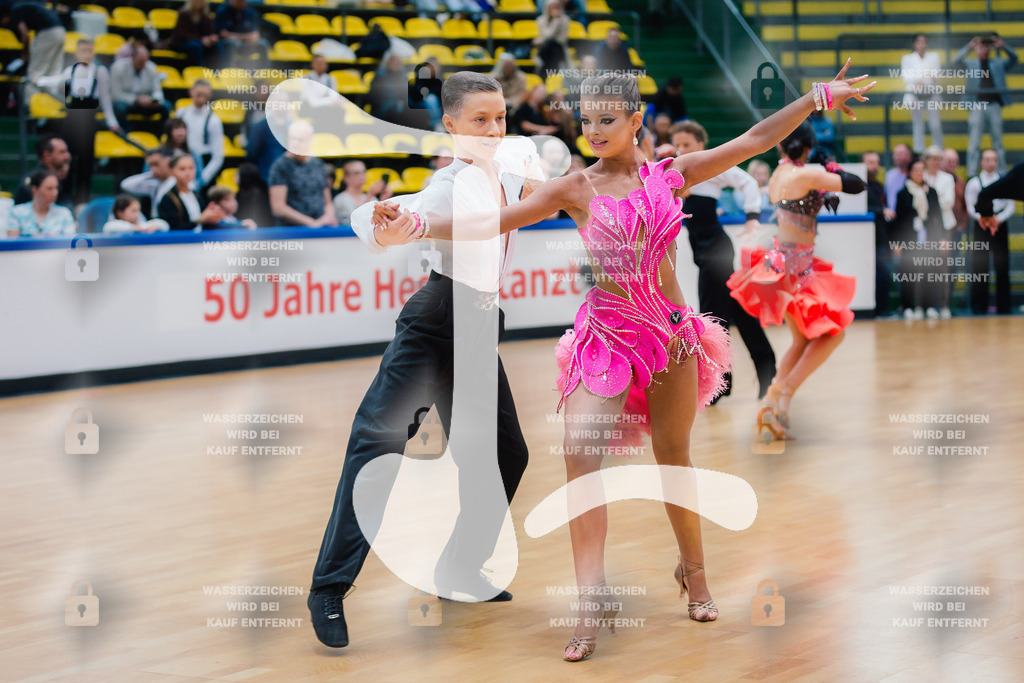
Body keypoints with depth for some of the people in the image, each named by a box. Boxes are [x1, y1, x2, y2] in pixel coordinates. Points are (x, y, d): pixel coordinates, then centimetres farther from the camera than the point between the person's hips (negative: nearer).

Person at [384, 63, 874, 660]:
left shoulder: (669, 175, 2)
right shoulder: (576, 190, -2)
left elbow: (754, 141, 6)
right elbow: (489, 223, -7)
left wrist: (819, 98, 5)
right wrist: (418, 224, -17)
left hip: (672, 335, 1)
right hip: (605, 336, -1)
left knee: (675, 461, 11)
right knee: (581, 455, -16)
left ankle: (694, 572, 32)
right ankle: (594, 600, -14)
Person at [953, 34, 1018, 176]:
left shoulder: (998, 63, 15)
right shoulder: (970, 63, 10)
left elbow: (1013, 58, 4)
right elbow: (956, 60, -5)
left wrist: (1003, 46, -13)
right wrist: (969, 47, -19)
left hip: (994, 105, 2)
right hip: (977, 105, -2)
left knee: (998, 142, 6)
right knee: (974, 143, -3)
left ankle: (1002, 173, 11)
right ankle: (972, 175, -2)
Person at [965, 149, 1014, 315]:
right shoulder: (974, 183, 3)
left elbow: (1011, 206, 5)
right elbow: (970, 207, 0)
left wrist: (999, 218, -12)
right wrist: (980, 217, -18)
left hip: (1000, 225, 2)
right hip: (981, 227, -1)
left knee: (1002, 266, 2)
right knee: (979, 267, -2)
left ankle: (1003, 307, 8)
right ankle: (979, 307, 4)